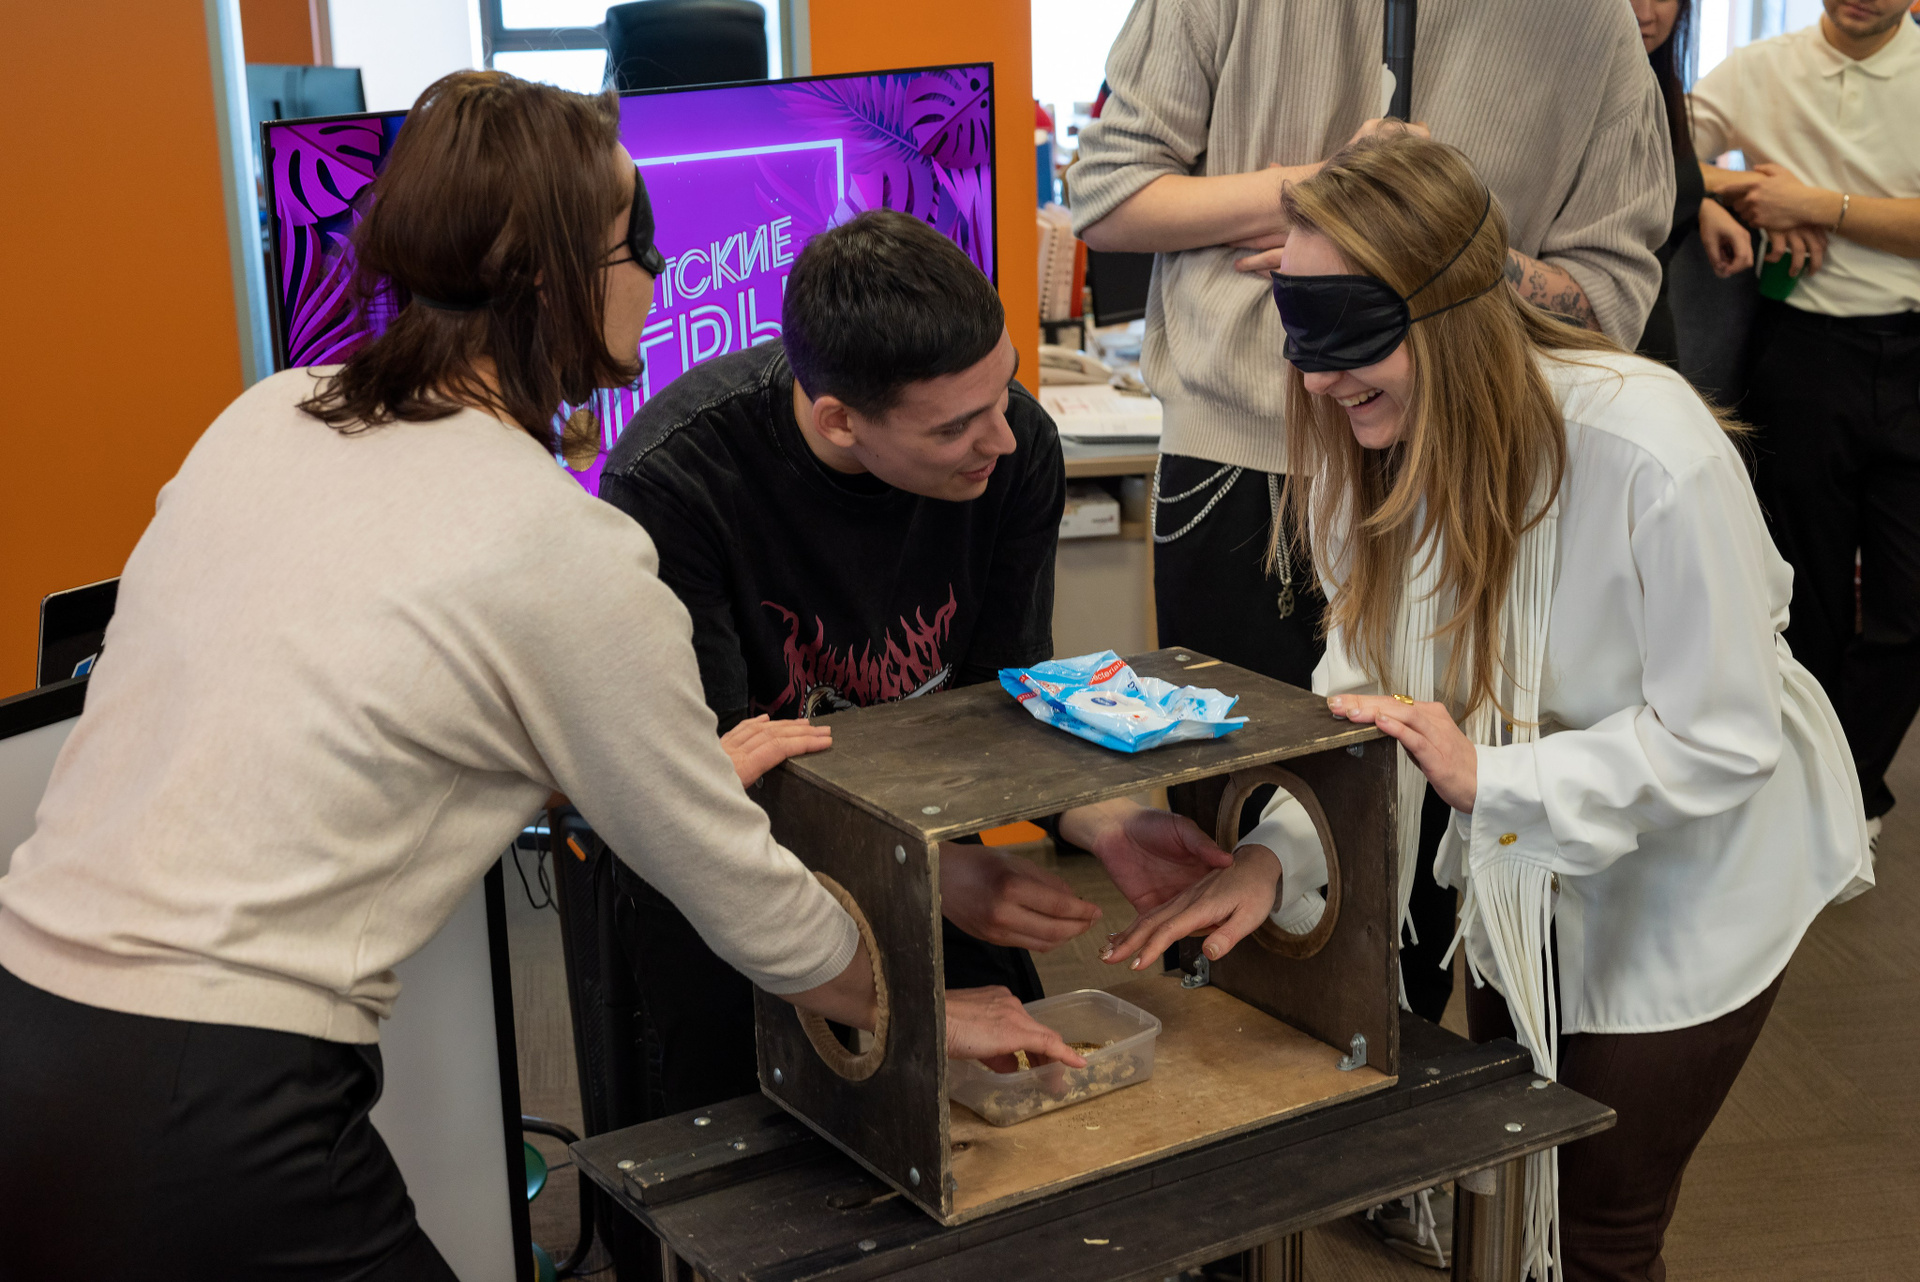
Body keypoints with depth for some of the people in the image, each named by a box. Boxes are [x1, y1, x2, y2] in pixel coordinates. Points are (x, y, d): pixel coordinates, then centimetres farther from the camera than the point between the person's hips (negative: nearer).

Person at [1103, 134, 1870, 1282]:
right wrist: (1276, 855, -25)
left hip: (1695, 877, -5)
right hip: (1527, 876, 6)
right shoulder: (1373, 449, -14)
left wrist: (1487, 777, -35)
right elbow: (1365, 694, -9)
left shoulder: (1655, 459, -35)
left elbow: (1721, 741, -27)